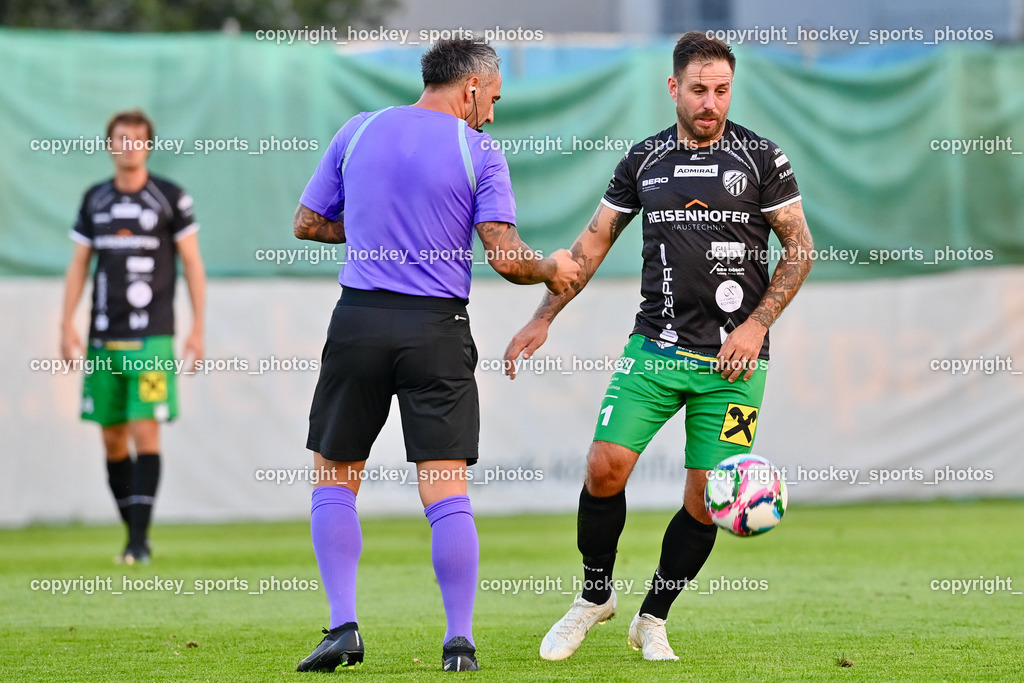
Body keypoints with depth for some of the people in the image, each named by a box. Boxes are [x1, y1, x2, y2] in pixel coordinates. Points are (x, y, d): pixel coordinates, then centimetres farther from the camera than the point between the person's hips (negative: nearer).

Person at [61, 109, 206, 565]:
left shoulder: (170, 198, 0)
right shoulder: (94, 201, 11)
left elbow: (192, 265, 2)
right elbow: (78, 266, 14)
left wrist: (198, 329, -3)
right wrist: (67, 325, 5)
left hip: (152, 336, -4)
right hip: (103, 337, 4)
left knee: (145, 433, -12)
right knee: (113, 437, 5)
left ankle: (139, 540, -14)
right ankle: (135, 535, 14)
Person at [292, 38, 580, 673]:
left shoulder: (359, 131, 8)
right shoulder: (479, 149, 0)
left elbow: (308, 223, 14)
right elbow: (506, 257, -6)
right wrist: (553, 269, 13)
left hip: (359, 320, 2)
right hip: (438, 329, -1)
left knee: (335, 478, 12)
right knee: (448, 489, 0)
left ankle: (344, 624, 1)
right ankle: (460, 640, -2)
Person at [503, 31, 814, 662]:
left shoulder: (761, 158, -1)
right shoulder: (644, 160, 7)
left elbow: (800, 250, 2)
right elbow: (594, 242, 14)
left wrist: (756, 326, -9)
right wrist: (543, 319, 8)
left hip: (733, 357, -2)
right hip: (656, 347, 2)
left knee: (706, 501, -3)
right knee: (605, 467, -12)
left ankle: (653, 619, 17)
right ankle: (595, 596, 11)